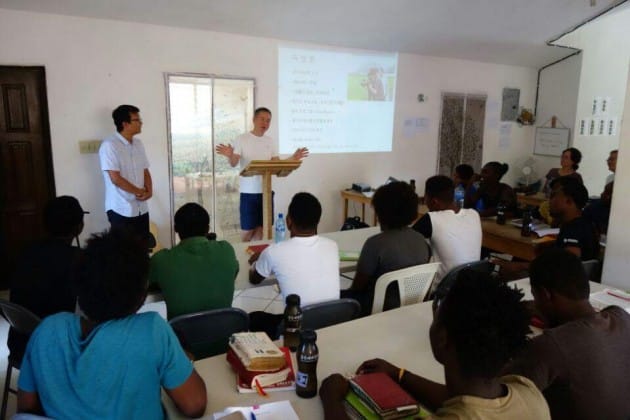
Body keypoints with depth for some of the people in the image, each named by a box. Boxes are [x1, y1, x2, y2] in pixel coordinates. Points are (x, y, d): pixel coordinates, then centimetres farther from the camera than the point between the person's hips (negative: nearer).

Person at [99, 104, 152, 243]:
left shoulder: (138, 144, 9)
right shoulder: (109, 145, -14)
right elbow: (116, 178, -19)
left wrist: (149, 191, -5)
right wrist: (139, 192, -9)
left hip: (141, 208, 7)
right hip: (121, 210, -7)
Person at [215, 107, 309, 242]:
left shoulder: (270, 141, 10)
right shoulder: (241, 139, -5)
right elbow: (233, 164, -13)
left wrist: (293, 158, -9)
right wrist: (230, 156, -35)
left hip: (266, 190, 5)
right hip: (248, 191, -4)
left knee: (260, 227, 11)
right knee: (247, 229, 2)